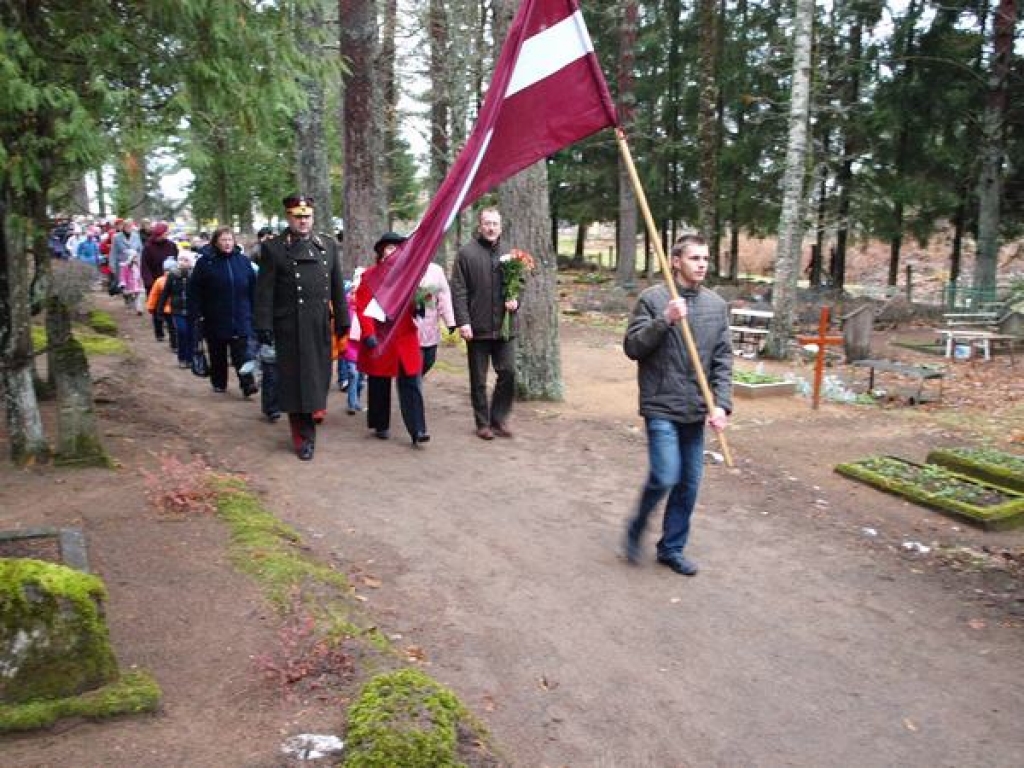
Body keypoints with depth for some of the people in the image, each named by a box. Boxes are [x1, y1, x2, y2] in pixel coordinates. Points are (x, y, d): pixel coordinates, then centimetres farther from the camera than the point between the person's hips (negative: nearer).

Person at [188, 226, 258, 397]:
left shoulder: (242, 261, 4)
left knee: (242, 352, -5)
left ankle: (247, 384, -8)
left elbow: (253, 288, 9)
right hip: (214, 320, 0)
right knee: (217, 354, 11)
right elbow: (193, 292, -2)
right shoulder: (205, 262, -3)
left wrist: (252, 312, 7)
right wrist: (195, 315, -6)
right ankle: (218, 383, 25)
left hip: (240, 319, 1)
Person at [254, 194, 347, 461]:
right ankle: (304, 436, 9)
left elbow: (337, 286, 13)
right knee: (296, 378, 1)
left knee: (319, 375, 7)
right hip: (290, 326, -3)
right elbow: (264, 291, -3)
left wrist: (342, 320, 10)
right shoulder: (273, 247, -1)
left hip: (320, 325, 4)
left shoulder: (328, 244, 10)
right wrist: (264, 325, -8)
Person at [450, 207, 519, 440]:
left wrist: (515, 301, -3)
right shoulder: (466, 253, -3)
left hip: (504, 327, 3)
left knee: (508, 373, 1)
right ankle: (483, 423, 20)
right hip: (477, 328, -3)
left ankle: (498, 419, 17)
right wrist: (463, 321, -13)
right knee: (478, 379, 7)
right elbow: (458, 291, -6)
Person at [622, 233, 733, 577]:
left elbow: (723, 360, 4)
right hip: (661, 406, -4)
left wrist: (721, 404, -7)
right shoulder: (652, 298, -6)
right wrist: (664, 321, -20)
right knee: (665, 476, -12)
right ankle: (637, 527, 16)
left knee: (689, 484, 9)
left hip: (696, 410, 5)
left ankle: (672, 548, 26)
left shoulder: (717, 305, 6)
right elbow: (632, 347, -7)